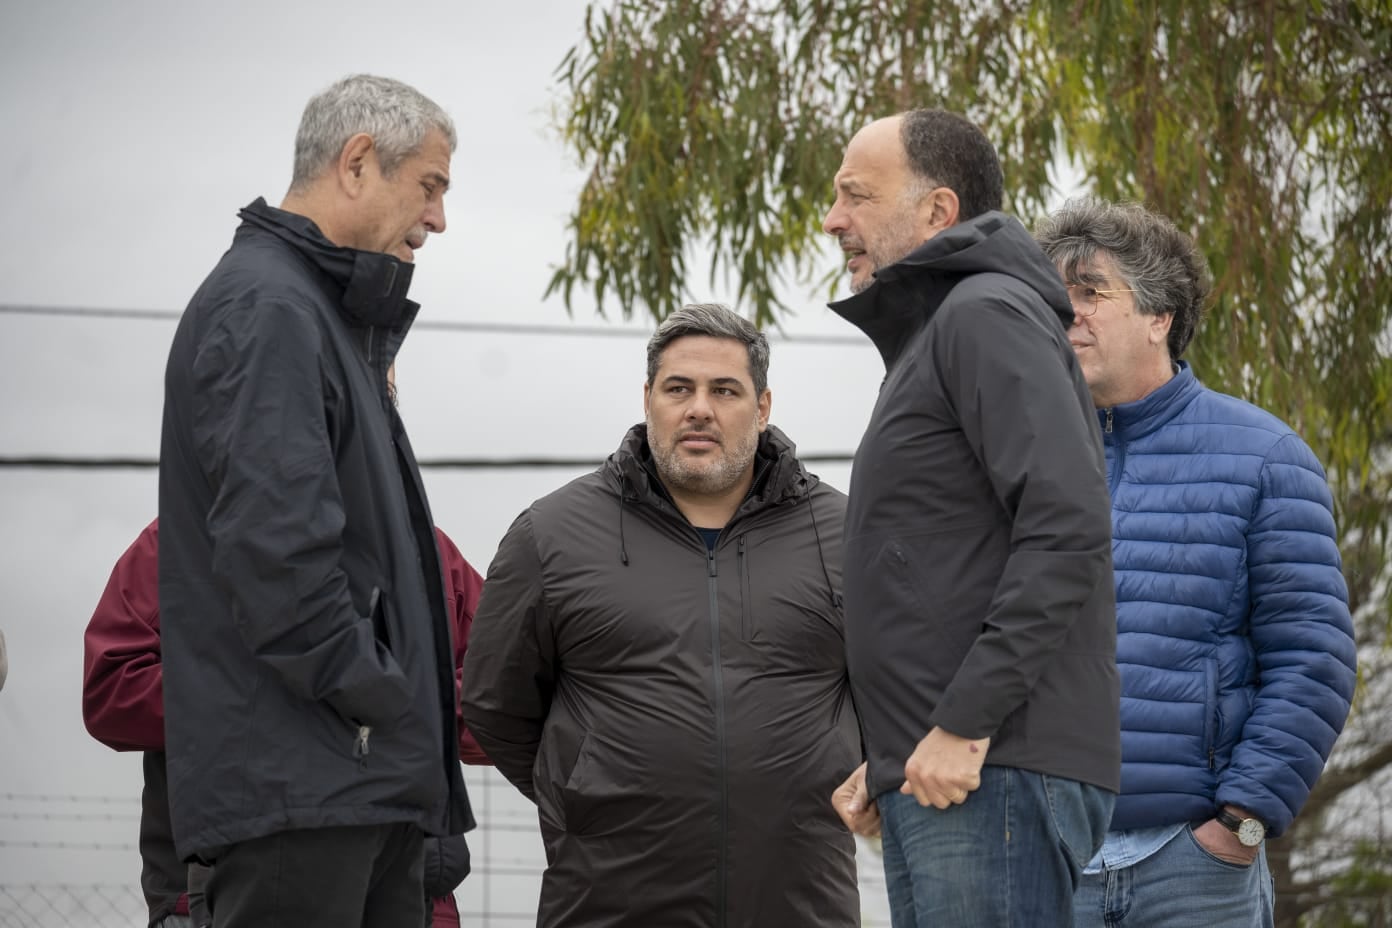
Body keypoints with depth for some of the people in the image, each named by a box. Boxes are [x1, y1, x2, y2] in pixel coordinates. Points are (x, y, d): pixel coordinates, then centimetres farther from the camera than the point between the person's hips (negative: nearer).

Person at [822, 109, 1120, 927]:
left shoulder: (989, 315, -6)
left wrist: (963, 723, -21)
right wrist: (889, 762, 18)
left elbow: (1066, 526, -19)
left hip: (996, 776, -10)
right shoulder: (930, 336, 25)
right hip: (940, 783, 10)